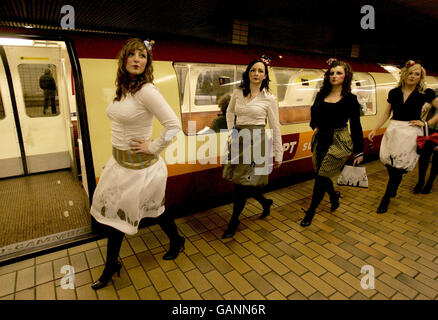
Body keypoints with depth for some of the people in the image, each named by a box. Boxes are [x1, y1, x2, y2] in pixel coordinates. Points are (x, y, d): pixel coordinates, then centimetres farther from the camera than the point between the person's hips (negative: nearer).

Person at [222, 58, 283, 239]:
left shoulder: (269, 98, -3)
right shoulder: (237, 93, 6)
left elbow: (275, 128, 0)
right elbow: (229, 112, 24)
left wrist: (278, 154, 0)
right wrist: (231, 130, 10)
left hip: (256, 141, -4)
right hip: (238, 140, 4)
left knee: (242, 183, -3)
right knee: (239, 182, 8)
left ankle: (234, 221, 19)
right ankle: (265, 203, 37)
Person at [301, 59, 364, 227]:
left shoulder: (350, 99, -4)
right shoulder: (321, 95, 7)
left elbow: (355, 126, -3)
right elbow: (314, 114, 22)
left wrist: (359, 152, -3)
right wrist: (315, 126, 3)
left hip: (338, 142, -5)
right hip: (320, 140, 5)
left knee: (321, 176, -4)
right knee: (319, 175, 10)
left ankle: (311, 211, 13)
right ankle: (334, 195, 43)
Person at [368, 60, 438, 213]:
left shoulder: (425, 93, 1)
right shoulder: (394, 93, 8)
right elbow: (386, 114, 13)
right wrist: (374, 130, 9)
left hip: (410, 134, -3)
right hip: (393, 131, 3)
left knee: (398, 168, -3)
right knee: (388, 163, 0)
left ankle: (386, 199, 9)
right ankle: (393, 189, 30)